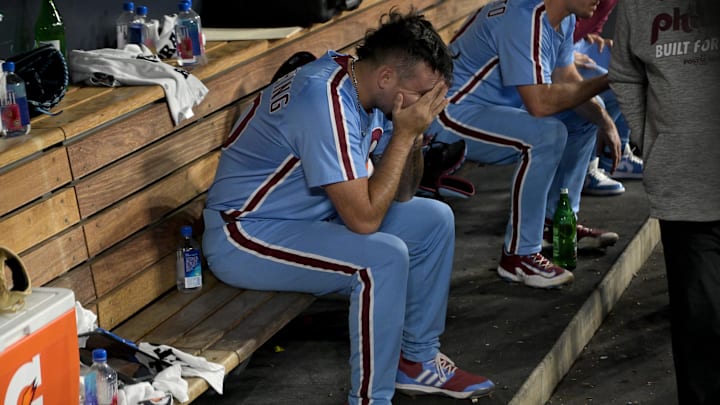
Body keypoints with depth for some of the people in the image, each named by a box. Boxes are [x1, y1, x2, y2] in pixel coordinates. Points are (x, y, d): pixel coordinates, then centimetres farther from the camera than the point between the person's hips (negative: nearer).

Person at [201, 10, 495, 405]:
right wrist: (404, 133, -24)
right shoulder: (325, 101, -29)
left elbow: (401, 195, 5)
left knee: (435, 220, 6)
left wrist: (416, 131, -12)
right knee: (384, 257, -28)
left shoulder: (369, 90, -2)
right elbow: (364, 218, -30)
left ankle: (418, 359, 17)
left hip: (311, 215, 10)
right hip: (244, 237, -10)